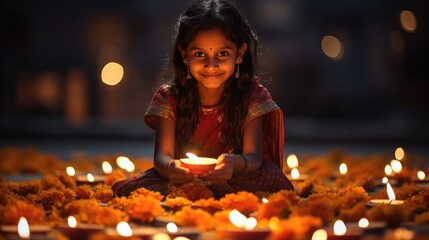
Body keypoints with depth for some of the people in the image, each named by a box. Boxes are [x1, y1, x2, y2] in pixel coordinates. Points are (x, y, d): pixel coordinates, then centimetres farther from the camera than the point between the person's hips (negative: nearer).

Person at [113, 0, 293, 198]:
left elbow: (254, 157, -16)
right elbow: (162, 155, -14)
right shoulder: (168, 98, -5)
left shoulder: (253, 95, -7)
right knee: (126, 188, -26)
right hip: (182, 180, 0)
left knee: (274, 179, -33)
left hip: (233, 180, 0)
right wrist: (170, 167, -42)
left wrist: (235, 164, -44)